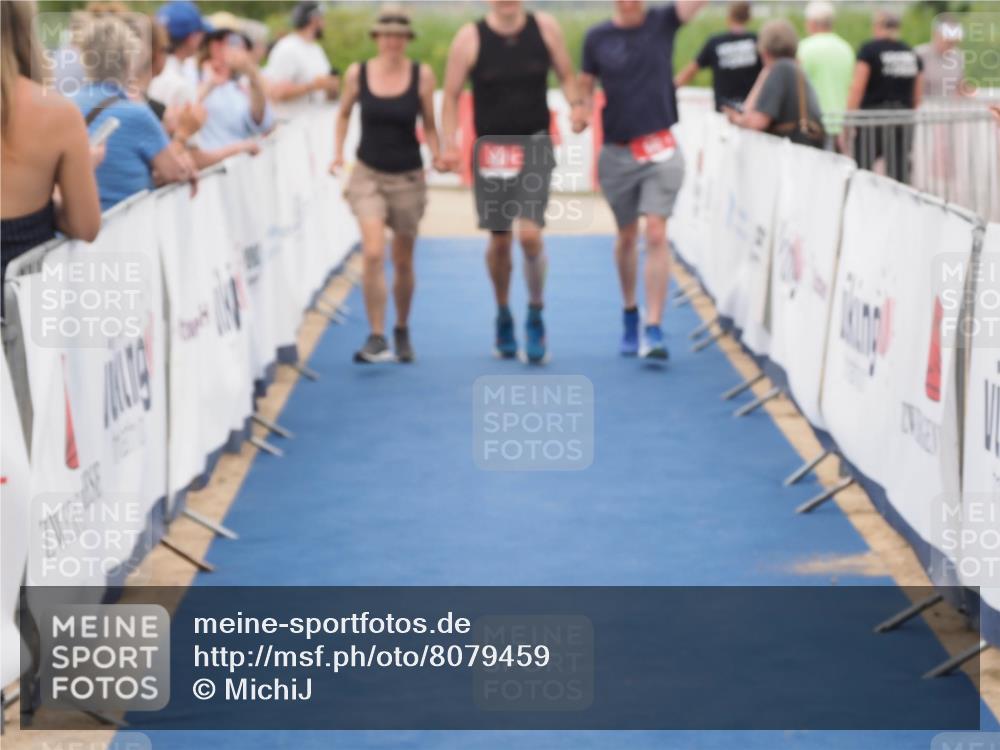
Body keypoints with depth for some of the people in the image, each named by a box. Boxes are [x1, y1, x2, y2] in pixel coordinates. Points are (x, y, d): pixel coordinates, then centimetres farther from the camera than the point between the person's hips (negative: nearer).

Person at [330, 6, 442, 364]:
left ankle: (402, 331, 33)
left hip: (408, 177, 1)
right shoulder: (357, 74, -4)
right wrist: (337, 152, 3)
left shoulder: (422, 75, -6)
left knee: (402, 262, 11)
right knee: (373, 253, -18)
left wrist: (437, 154, -14)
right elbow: (344, 113, 13)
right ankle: (377, 338, -14)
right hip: (368, 173, 0)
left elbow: (429, 125, 2)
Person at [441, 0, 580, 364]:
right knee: (499, 240, 8)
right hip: (491, 148, 0)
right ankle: (503, 315, 32)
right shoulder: (470, 37, -4)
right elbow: (451, 95, 0)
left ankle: (536, 316, 6)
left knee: (529, 233, -15)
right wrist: (449, 144, -10)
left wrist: (576, 105, -9)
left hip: (535, 145, 0)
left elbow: (566, 76, 10)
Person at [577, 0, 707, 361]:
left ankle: (653, 329, -12)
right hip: (617, 152, 2)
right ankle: (630, 313, 34)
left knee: (656, 235, -12)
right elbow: (584, 87, 8)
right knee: (626, 237, 14)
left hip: (659, 149, -1)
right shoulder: (597, 38, 0)